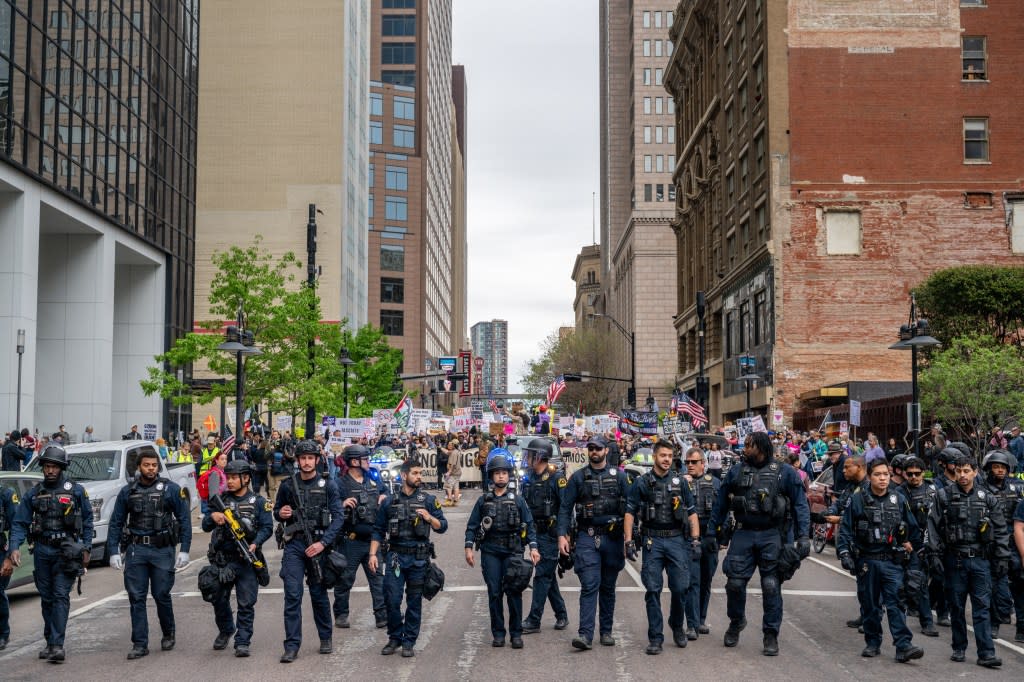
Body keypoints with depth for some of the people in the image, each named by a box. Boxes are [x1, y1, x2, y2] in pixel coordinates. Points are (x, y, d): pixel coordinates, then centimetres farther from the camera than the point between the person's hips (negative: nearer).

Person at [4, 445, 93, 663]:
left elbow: (87, 520, 5)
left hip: (66, 550, -3)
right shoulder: (33, 494, 7)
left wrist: (86, 548, -1)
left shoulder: (76, 491, 1)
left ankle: (57, 644, -14)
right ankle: (50, 642, 21)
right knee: (47, 598, 11)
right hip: (42, 550, 3)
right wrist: (15, 547, -10)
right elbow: (20, 523, 5)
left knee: (61, 596, -11)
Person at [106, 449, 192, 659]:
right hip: (136, 549, 2)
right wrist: (113, 551, 1)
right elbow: (116, 522, 10)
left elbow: (185, 519, 0)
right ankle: (140, 644, 6)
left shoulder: (171, 489, 0)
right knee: (136, 598, 1)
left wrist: (184, 550, -6)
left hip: (163, 549, -2)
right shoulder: (128, 491, 7)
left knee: (161, 595, 2)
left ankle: (168, 634, 25)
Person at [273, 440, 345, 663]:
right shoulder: (287, 485, 5)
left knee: (319, 594, 10)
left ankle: (325, 638, 27)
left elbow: (338, 516, -5)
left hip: (318, 544, -1)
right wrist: (280, 513, -7)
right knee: (292, 595, -6)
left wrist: (323, 543, -16)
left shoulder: (327, 485, 0)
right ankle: (292, 645, -3)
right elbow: (277, 511, 18)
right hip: (294, 545, 1)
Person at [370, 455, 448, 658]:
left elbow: (443, 527, 3)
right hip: (395, 556, 0)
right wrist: (373, 554, -1)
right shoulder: (389, 502, 6)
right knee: (391, 600, -3)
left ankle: (409, 642, 15)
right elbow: (378, 531, 8)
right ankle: (394, 638, 15)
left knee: (414, 602, 5)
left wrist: (429, 518, -16)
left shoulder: (428, 500, 4)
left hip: (419, 558, 0)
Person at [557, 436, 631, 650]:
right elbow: (565, 508, 3)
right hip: (587, 538, -2)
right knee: (589, 586, -10)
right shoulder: (578, 477, 5)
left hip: (613, 538, 2)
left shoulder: (619, 476, 7)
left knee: (608, 587, 10)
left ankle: (606, 632, 20)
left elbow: (629, 508, 6)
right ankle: (586, 635, -13)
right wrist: (562, 535, -7)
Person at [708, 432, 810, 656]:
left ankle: (771, 635, 11)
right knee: (735, 582, 1)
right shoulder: (736, 472, 8)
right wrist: (711, 533, 11)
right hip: (743, 534, 2)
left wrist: (803, 536, -10)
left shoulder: (784, 473, 0)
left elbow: (800, 504, -2)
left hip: (772, 536, -2)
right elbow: (721, 504, 14)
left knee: (771, 587, 1)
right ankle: (736, 623, 25)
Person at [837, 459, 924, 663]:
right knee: (870, 604, 9)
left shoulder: (899, 499, 3)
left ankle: (903, 646, -13)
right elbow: (846, 528, 0)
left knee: (895, 602, -9)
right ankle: (872, 643, 20)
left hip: (892, 561, 0)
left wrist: (908, 543, 18)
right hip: (867, 560, 0)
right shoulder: (858, 499, -2)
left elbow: (912, 527, 17)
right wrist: (845, 552, -7)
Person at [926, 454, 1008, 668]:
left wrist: (1002, 558, 5)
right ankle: (959, 648, 20)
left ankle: (986, 653, -1)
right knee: (957, 607, 9)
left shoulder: (987, 499, 6)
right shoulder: (944, 496, 1)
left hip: (981, 560, 0)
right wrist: (934, 555, -7)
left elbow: (1000, 530, 9)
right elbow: (933, 528, -1)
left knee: (982, 608, -1)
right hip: (954, 560, 0)